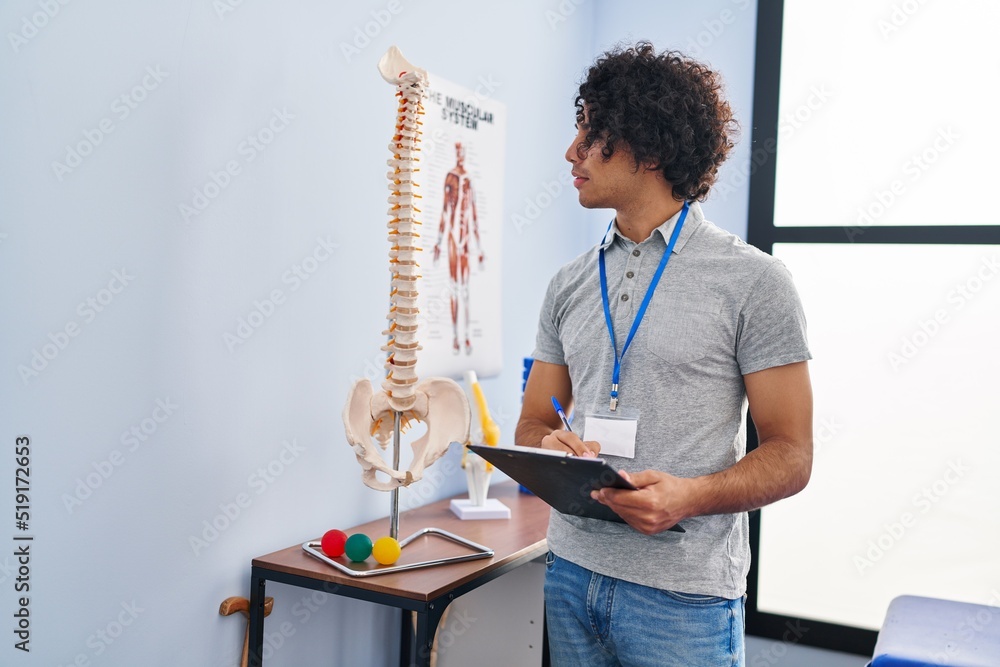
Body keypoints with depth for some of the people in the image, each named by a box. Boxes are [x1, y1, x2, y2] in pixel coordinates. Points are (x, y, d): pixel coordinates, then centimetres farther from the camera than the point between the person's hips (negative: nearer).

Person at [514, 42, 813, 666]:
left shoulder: (753, 280, -7)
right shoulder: (571, 285, 7)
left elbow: (790, 455, -7)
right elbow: (533, 421, 11)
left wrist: (691, 496, -24)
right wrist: (551, 446, -12)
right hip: (571, 571, 5)